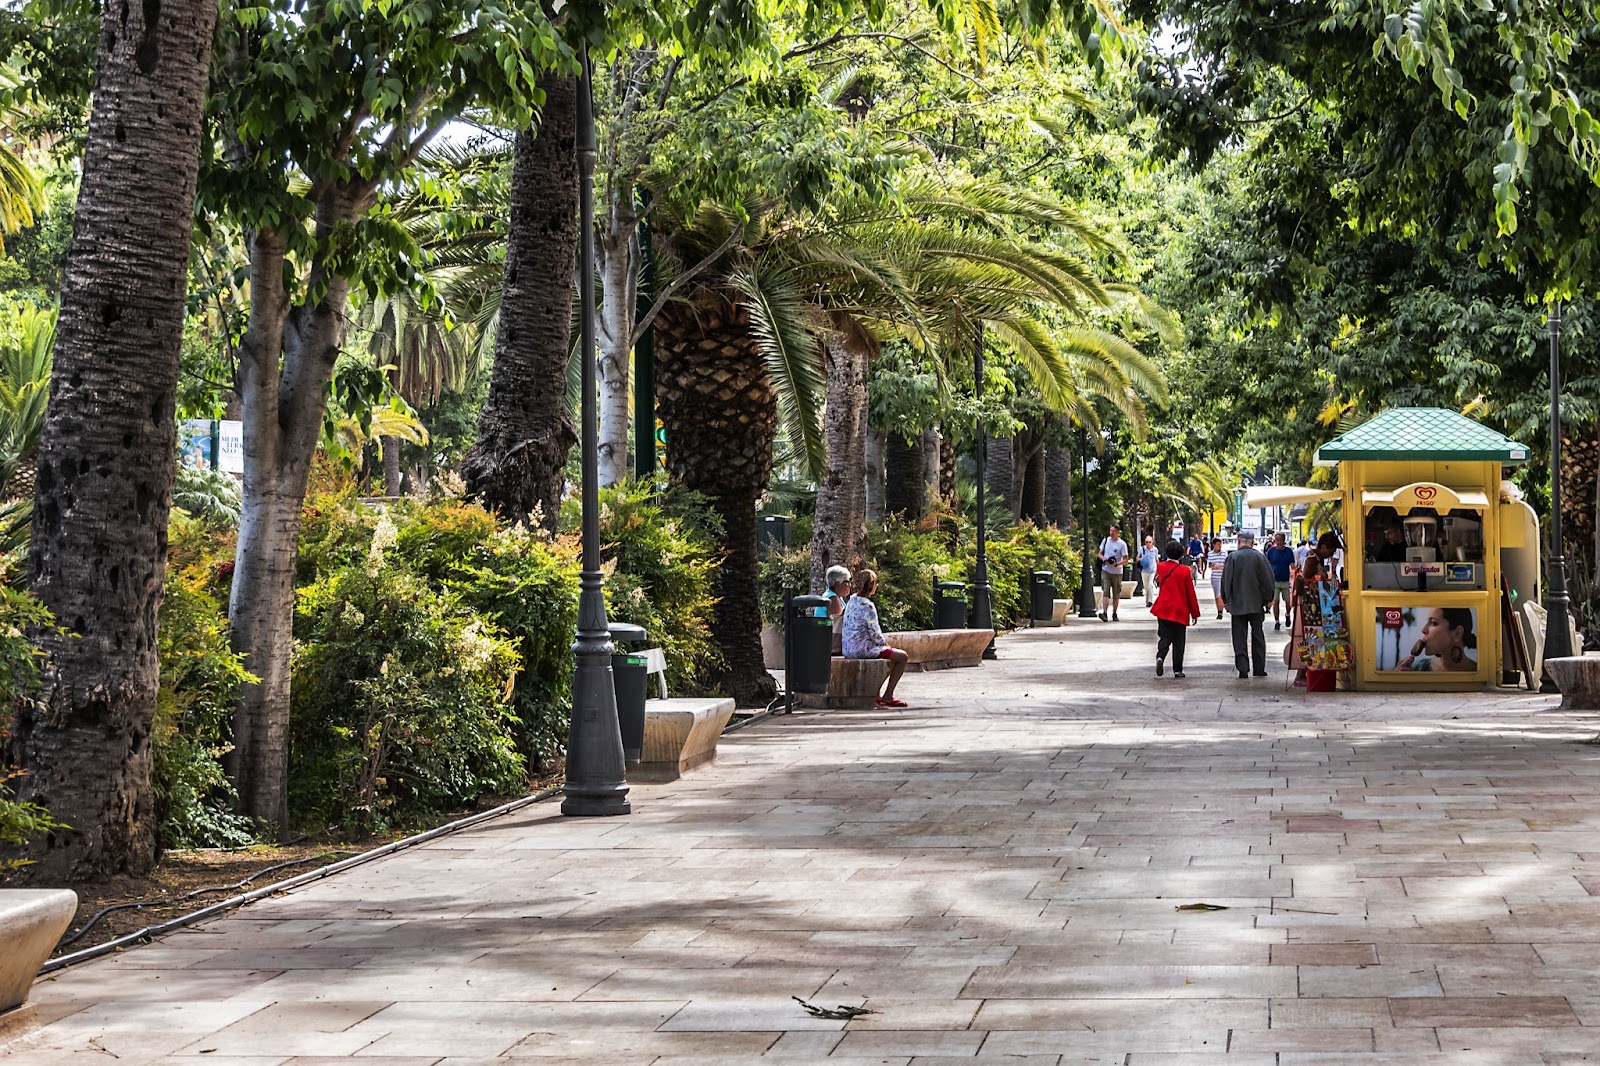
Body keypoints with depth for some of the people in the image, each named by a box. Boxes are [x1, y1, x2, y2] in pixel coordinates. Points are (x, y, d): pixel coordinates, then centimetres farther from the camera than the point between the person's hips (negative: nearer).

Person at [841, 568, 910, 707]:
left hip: (848, 649, 10)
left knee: (891, 656, 29)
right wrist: (884, 644, 5)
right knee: (902, 657, -2)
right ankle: (887, 696, -1)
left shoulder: (852, 600, 11)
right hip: (861, 647, -10)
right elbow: (874, 633, -15)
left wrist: (882, 644, 16)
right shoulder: (867, 606, -17)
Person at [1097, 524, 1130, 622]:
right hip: (1106, 571, 1)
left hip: (1117, 572, -1)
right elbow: (1100, 554, 15)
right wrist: (1103, 559, -8)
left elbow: (1125, 559, -7)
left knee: (1116, 595, 7)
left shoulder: (1122, 544, -6)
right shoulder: (1106, 540, 6)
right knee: (1106, 592, -12)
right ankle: (1104, 613, -20)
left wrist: (1116, 564, -24)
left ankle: (1114, 614, 20)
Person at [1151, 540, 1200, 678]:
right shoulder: (1184, 570, -10)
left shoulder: (1160, 567, -2)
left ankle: (1160, 657, -20)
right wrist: (1195, 613, 3)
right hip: (1180, 611, -2)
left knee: (1165, 637, 8)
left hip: (1163, 609, 2)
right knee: (1178, 641, 6)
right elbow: (1191, 594, -5)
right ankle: (1177, 670, 6)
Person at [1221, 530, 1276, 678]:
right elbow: (1268, 579, -1)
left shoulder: (1232, 557, -7)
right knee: (1257, 635, 11)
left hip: (1237, 603, -1)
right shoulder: (1260, 557, -4)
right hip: (1256, 603, 1)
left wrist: (1226, 600, 6)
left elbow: (1226, 580, -5)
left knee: (1240, 637, 2)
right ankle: (1259, 669, 12)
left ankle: (1243, 668, -7)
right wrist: (1268, 599, 9)